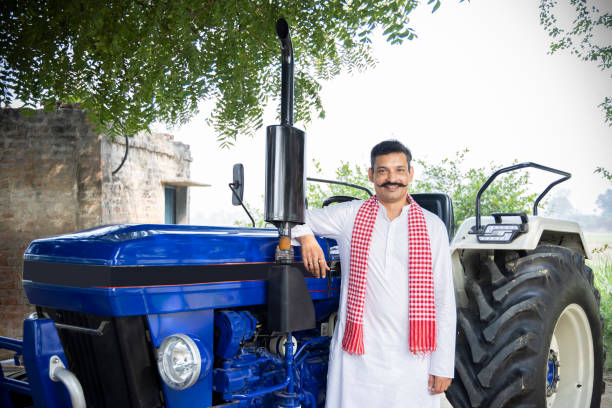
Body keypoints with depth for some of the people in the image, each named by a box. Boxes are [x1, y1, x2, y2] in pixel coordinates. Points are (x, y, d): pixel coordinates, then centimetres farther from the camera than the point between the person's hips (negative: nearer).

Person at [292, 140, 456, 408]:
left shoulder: (433, 227, 4)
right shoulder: (349, 216, 4)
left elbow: (444, 300, 3)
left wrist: (443, 365, 0)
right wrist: (305, 237, -9)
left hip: (413, 359, 1)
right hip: (355, 357, 0)